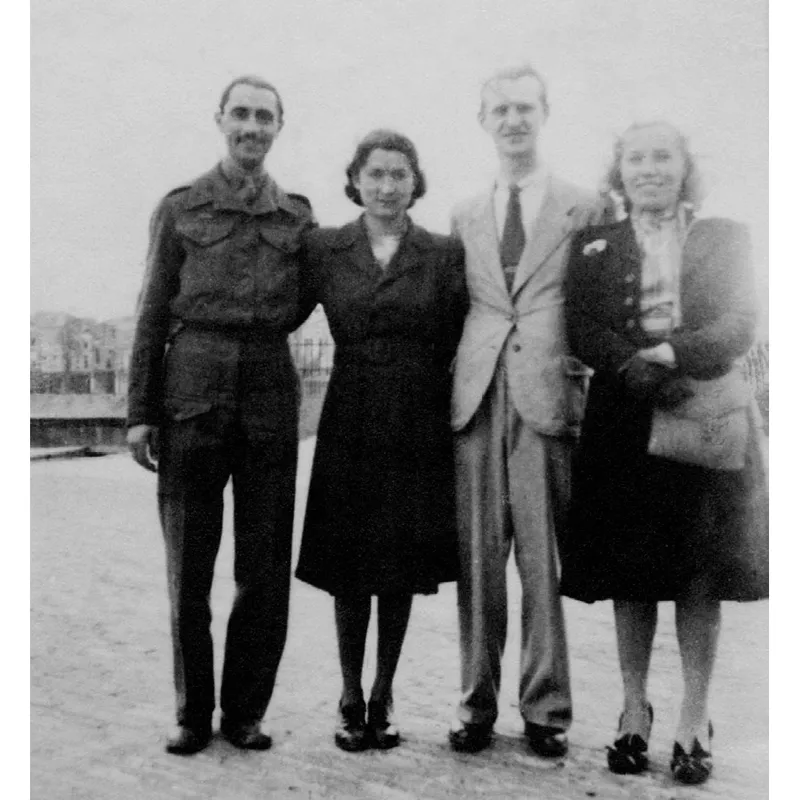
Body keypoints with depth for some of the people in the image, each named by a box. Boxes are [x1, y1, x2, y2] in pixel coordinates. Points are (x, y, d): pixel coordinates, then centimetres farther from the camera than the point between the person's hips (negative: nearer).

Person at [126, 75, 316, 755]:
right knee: (189, 564, 4)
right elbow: (153, 314, 6)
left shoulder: (299, 215, 13)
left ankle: (245, 711, 19)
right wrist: (141, 411, 1)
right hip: (192, 389, -1)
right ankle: (193, 714, 19)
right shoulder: (180, 208, 10)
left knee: (266, 567, 4)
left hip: (270, 392, 1)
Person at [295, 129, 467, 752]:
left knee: (403, 568, 8)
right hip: (350, 425, 0)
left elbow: (455, 345, 1)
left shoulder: (446, 254, 2)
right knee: (349, 569, 6)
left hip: (418, 427, 0)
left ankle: (384, 698, 25)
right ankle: (350, 698, 24)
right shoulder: (323, 247, 4)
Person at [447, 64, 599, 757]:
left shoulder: (584, 208, 8)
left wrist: (582, 387, -3)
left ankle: (546, 708, 14)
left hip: (548, 396, -2)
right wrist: (451, 383, 6)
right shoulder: (465, 217, 17)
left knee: (543, 558, 0)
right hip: (477, 397, 3)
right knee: (478, 557, 5)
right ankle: (478, 705, 17)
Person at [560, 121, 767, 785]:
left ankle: (694, 721, 14)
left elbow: (741, 324, -2)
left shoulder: (726, 237, 10)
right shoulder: (593, 245, 12)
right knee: (630, 576, 5)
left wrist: (671, 355, -17)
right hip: (622, 424, 1)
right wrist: (639, 371, -18)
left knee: (699, 578, 2)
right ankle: (635, 712, 19)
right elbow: (582, 329, -1)